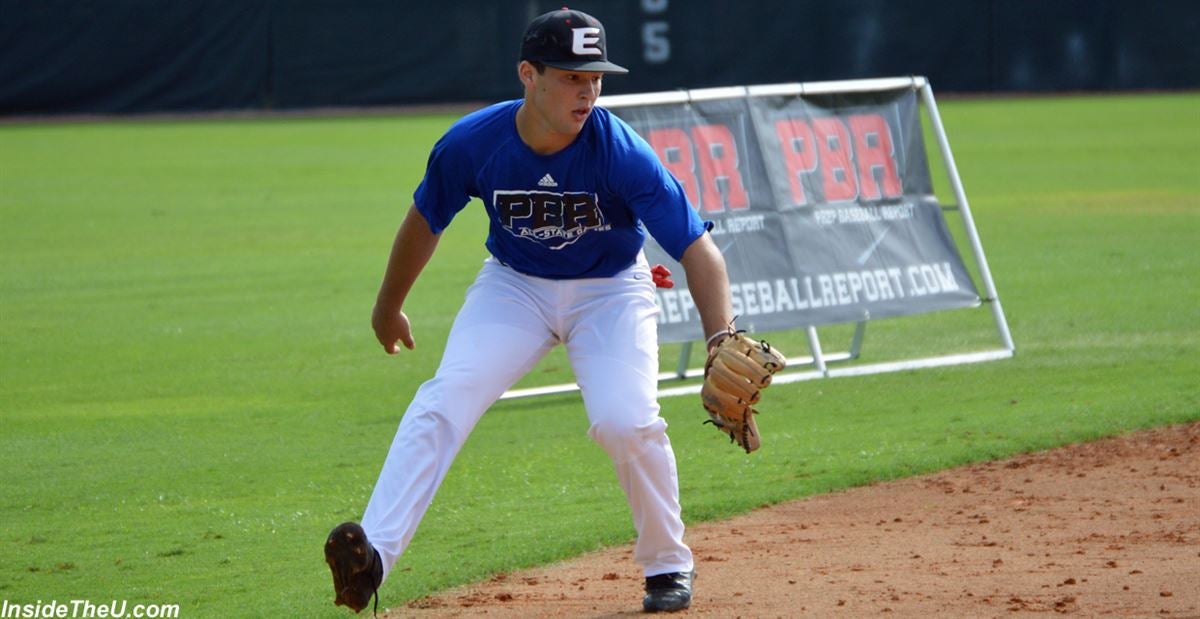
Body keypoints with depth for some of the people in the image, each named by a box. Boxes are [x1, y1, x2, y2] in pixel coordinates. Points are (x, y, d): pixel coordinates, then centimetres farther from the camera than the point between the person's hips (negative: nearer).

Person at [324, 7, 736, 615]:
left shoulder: (622, 153, -29)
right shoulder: (471, 144, -22)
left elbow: (698, 250, -32)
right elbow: (424, 222, -1)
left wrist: (722, 343, -47)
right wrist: (388, 308, 13)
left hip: (609, 289, -2)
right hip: (514, 285, 2)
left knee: (626, 420, -22)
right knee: (445, 401, -20)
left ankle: (668, 564, 4)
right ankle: (373, 554, -30)